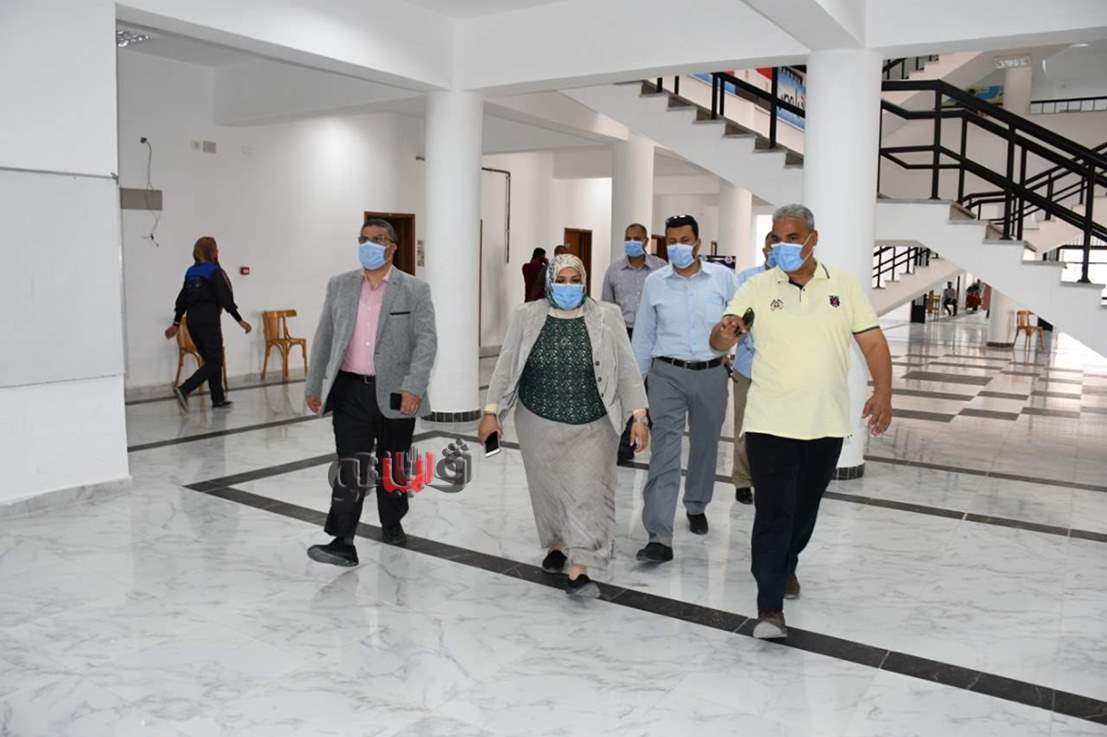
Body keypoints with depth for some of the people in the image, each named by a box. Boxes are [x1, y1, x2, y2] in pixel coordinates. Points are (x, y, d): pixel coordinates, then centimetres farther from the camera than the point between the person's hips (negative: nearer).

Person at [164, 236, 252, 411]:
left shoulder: (191, 272, 12)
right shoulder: (214, 271, -8)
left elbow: (182, 299, 15)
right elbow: (225, 298, -12)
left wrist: (176, 323, 22)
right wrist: (240, 320, -9)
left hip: (193, 321, 8)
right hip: (209, 321, -8)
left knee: (211, 359, 15)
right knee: (214, 362, -4)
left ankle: (218, 399, 17)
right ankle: (184, 389, -20)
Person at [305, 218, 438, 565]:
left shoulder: (415, 289, -3)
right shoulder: (339, 285, 7)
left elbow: (427, 341, -10)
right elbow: (324, 338, 11)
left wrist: (414, 387, -21)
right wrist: (314, 385, 9)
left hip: (395, 393, -1)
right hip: (350, 391, 1)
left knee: (392, 467, 15)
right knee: (351, 469, -2)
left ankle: (392, 523, 36)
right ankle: (343, 543, 2)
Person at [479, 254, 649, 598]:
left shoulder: (606, 318, -4)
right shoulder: (527, 317, -2)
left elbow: (626, 369, -4)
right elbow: (506, 366, 1)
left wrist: (639, 416, -10)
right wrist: (491, 412, -3)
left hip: (592, 427, -1)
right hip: (539, 423, 2)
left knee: (588, 491, -7)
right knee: (548, 488, 14)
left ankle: (578, 571, -5)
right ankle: (555, 545, 36)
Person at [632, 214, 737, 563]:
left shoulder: (723, 277, -1)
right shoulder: (654, 282, 2)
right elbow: (643, 334, 9)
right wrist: (636, 378, 11)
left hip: (711, 374, 1)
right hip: (667, 374, -1)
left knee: (705, 445, 17)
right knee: (665, 450, -10)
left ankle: (696, 506, 42)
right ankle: (660, 537, -12)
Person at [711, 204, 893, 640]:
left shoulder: (843, 285, 4)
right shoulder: (757, 289, -2)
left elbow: (873, 342, 3)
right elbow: (719, 342, -8)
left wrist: (882, 392, -11)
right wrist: (726, 331, -32)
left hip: (826, 423, 3)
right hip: (770, 423, -3)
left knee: (805, 507, 18)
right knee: (773, 512, -6)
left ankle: (786, 564, 44)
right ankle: (769, 606, 1)